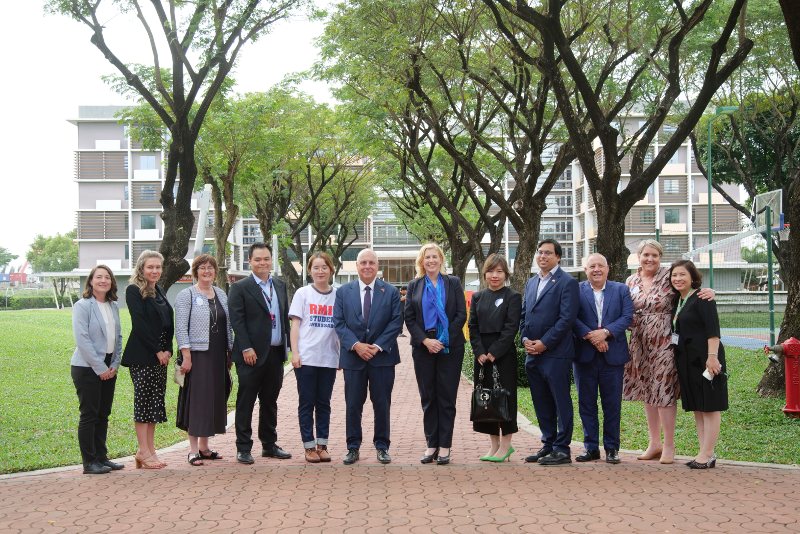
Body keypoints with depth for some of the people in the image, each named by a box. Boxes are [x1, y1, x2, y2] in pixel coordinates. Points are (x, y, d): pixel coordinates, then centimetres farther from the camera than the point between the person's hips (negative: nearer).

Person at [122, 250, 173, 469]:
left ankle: (150, 449, 12)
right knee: (143, 401, -3)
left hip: (161, 355, 7)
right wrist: (157, 350, -14)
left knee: (155, 402, 8)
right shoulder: (134, 291, -7)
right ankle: (144, 451, 1)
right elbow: (140, 323, -14)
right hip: (142, 355, -7)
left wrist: (168, 349, 1)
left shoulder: (159, 291, 16)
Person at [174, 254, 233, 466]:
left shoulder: (221, 295, 14)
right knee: (197, 399, -5)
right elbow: (181, 327, -9)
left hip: (218, 355, 6)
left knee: (214, 399, 8)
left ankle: (204, 446, 18)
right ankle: (193, 449, 1)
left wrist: (230, 351, 12)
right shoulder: (186, 295, -3)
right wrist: (186, 356, -16)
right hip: (197, 354, -6)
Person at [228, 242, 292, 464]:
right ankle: (243, 448, 6)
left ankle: (269, 444, 22)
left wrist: (287, 344, 7)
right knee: (246, 402, 0)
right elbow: (237, 321, -10)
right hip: (252, 354, -5)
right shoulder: (240, 288, -4)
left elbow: (285, 317, 15)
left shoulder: (280, 286, 13)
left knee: (270, 401, 14)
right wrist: (246, 349, -17)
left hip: (275, 354, 6)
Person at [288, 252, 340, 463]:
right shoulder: (303, 293, 1)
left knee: (324, 403, 8)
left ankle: (322, 445, 15)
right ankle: (309, 446, 9)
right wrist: (295, 353, -8)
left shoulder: (337, 295, 6)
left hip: (329, 358, 2)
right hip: (306, 358, -2)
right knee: (307, 403, 3)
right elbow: (295, 325, 0)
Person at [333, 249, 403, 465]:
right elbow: (339, 323, 0)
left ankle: (382, 446, 16)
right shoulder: (343, 292, 6)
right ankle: (353, 447, 13)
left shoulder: (391, 292, 4)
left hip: (382, 355, 0)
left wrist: (378, 346, -12)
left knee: (382, 404, 5)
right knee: (353, 405, 4)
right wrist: (356, 345, -14)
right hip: (353, 356, 1)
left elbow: (396, 322, -3)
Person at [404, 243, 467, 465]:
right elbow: (409, 318, 4)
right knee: (428, 398, 4)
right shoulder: (414, 286, 9)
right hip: (423, 347, 2)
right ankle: (431, 445, 10)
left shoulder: (453, 283, 6)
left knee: (447, 397, -1)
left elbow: (461, 314, -1)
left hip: (450, 347, -1)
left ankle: (444, 447, 3)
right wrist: (425, 341, -10)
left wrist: (445, 340, -11)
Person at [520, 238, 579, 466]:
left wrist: (544, 343, -15)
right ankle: (548, 445, 21)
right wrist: (525, 339, 1)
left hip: (556, 353, -7)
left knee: (561, 402, -2)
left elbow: (567, 318, -13)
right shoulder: (531, 283, 18)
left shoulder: (567, 283, -5)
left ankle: (562, 449, 3)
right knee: (541, 403, 12)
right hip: (533, 353, 7)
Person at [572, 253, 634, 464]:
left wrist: (605, 332, -16)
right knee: (586, 404, 5)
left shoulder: (621, 290, 8)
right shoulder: (576, 290, 4)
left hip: (612, 356, 0)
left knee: (612, 405, 4)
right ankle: (591, 447, 14)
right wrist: (589, 336, -19)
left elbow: (627, 317, -3)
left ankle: (612, 448, 13)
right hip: (584, 355, 0)